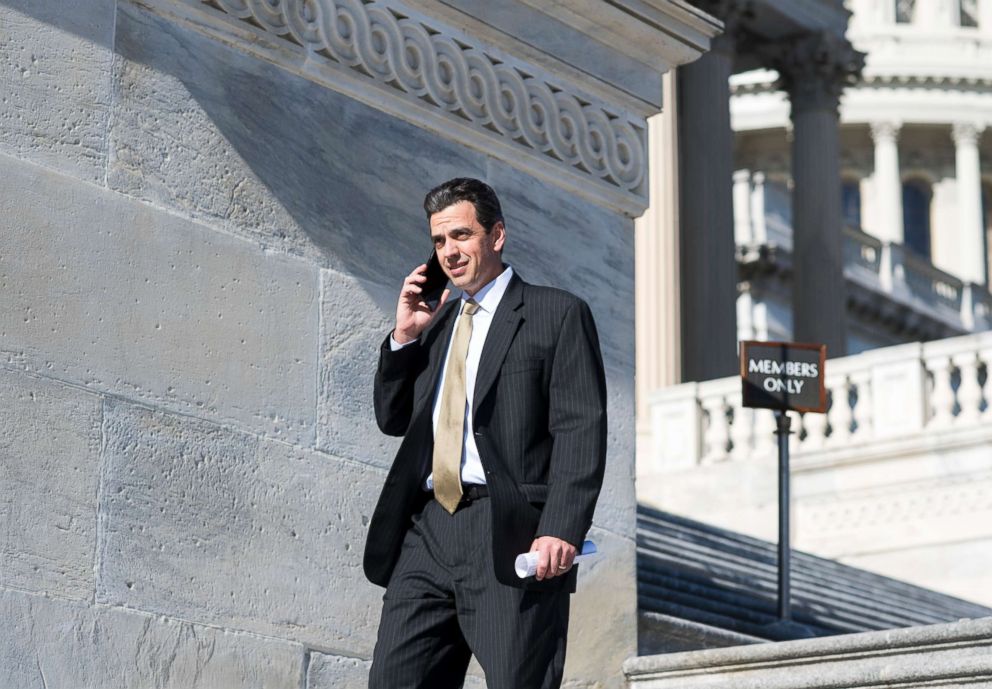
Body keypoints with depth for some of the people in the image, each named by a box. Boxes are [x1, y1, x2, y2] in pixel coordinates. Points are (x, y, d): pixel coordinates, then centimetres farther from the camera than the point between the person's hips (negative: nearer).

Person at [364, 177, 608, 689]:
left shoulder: (556, 314, 4)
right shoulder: (436, 319, 24)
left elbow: (581, 429, -6)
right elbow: (392, 419, 24)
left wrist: (562, 530, -19)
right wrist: (404, 337, 8)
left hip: (510, 535, -6)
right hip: (427, 531, 6)